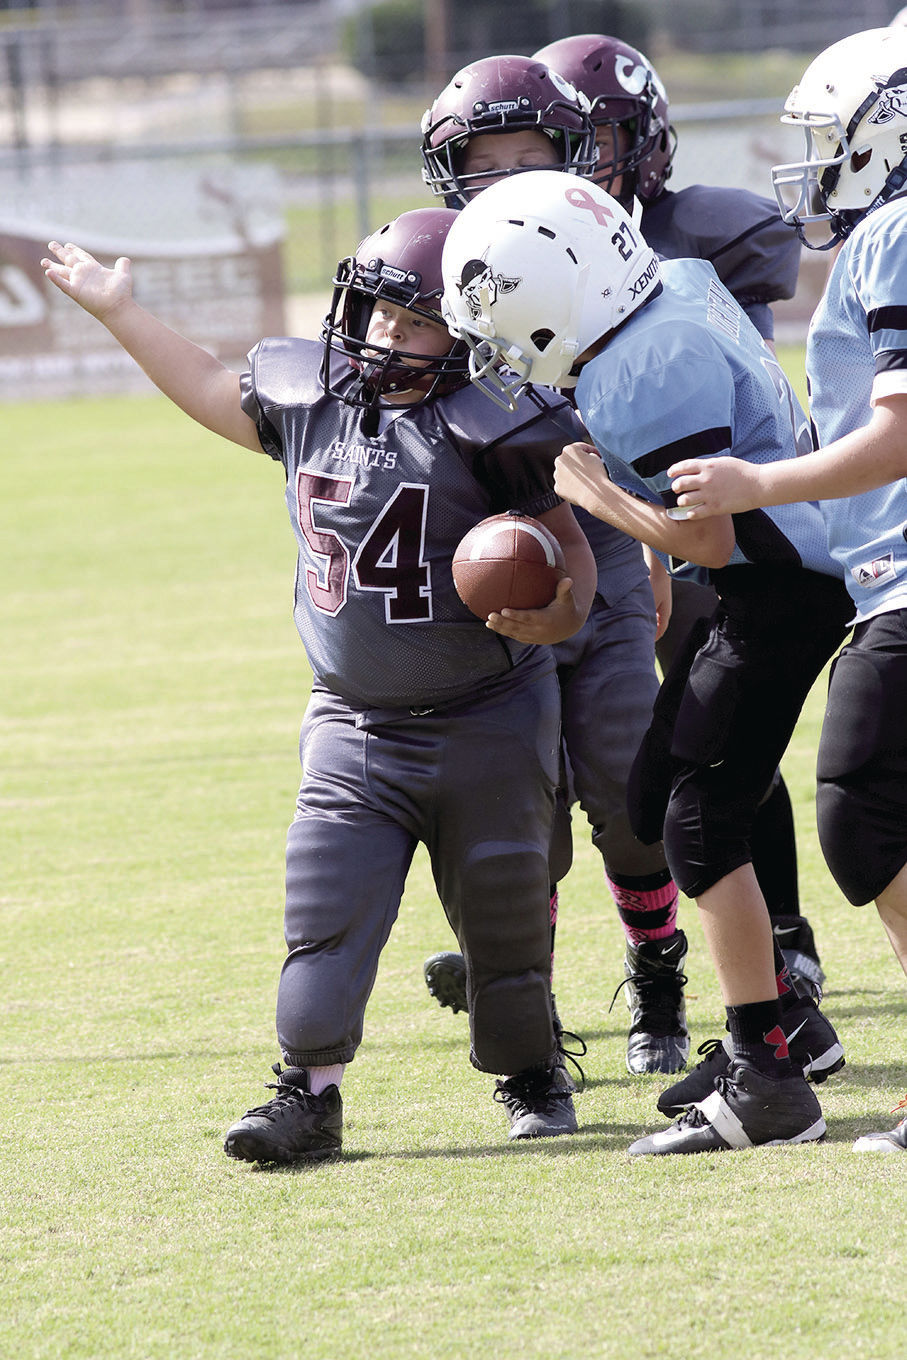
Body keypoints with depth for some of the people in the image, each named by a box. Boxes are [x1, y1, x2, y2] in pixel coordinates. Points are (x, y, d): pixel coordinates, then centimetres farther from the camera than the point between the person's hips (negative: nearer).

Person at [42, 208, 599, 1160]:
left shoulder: (486, 428, -15)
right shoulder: (308, 396, 2)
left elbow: (571, 550, -9)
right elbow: (215, 393, 21)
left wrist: (554, 615, -30)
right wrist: (118, 312, 25)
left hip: (487, 724, -4)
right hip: (355, 723, 4)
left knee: (503, 914, 9)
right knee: (326, 908, -7)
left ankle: (529, 1073, 29)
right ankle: (309, 1095, -4)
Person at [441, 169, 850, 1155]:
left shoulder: (649, 371, -25)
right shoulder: (679, 286, 5)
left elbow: (706, 538, -23)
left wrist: (593, 492, -10)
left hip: (777, 593, -10)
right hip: (787, 580, 10)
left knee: (702, 827, -7)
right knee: (659, 793, 17)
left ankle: (768, 1083, -6)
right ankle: (784, 1022, 25)